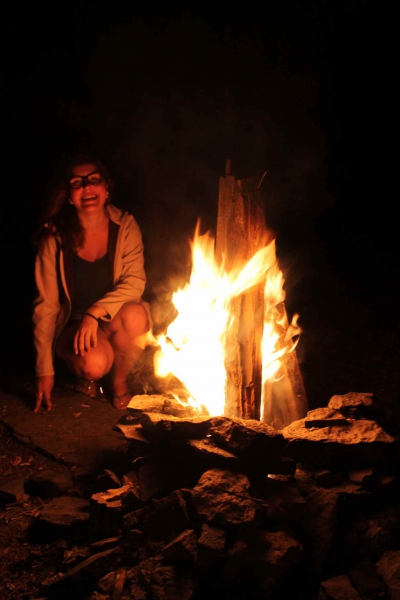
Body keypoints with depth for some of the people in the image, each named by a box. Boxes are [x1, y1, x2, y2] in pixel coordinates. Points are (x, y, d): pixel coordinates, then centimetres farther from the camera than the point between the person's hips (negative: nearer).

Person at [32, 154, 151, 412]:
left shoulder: (125, 226, -8)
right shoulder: (55, 238, -11)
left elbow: (135, 282, -16)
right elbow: (45, 306, -9)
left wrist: (96, 312, -32)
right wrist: (45, 370, -11)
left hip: (114, 323, 2)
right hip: (73, 326, -2)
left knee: (135, 314, -33)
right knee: (94, 364, -34)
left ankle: (119, 381, -3)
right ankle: (85, 377, 7)